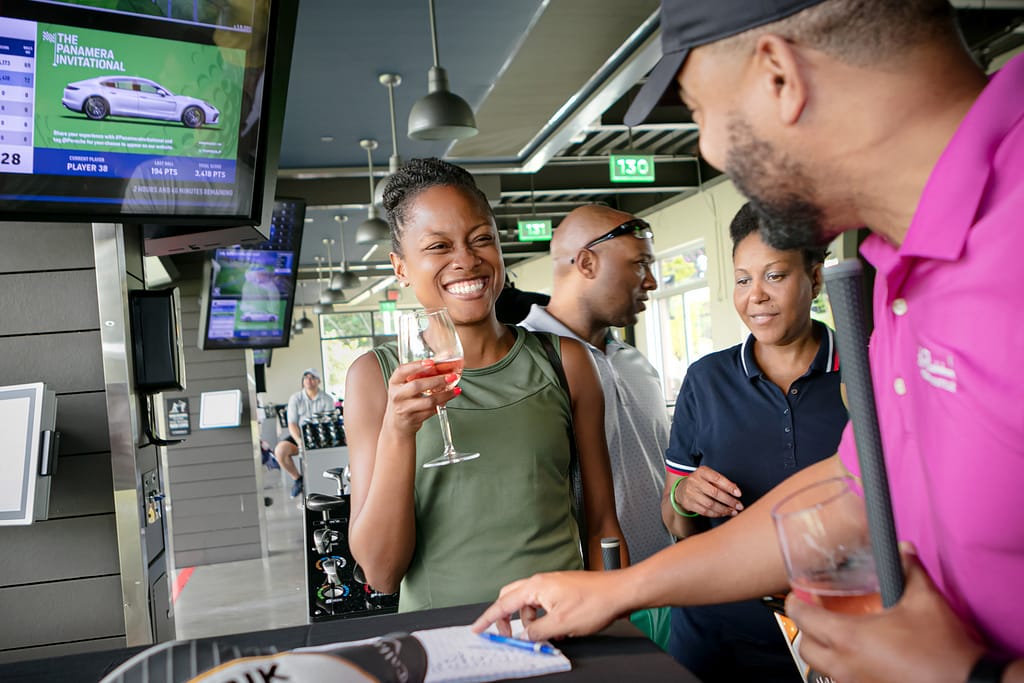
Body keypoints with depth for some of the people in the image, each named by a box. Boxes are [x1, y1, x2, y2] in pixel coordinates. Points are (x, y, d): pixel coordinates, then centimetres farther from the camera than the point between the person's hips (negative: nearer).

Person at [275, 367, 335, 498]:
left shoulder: (327, 399, -3)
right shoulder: (295, 398, 0)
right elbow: (292, 424, -5)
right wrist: (300, 441, -23)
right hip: (299, 435, 2)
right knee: (280, 450, -25)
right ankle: (297, 478, 1)